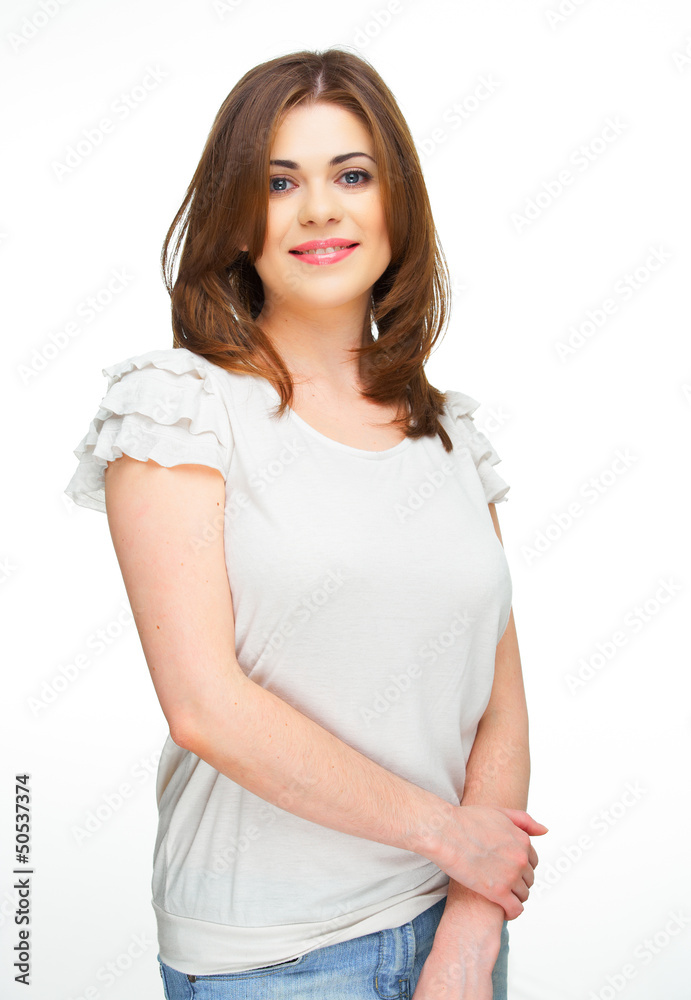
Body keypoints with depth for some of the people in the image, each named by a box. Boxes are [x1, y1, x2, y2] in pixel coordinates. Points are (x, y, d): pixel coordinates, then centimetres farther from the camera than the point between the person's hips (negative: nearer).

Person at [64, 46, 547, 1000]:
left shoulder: (450, 429, 4)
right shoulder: (179, 402, -9)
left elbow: (501, 705, 1)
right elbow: (206, 705, -18)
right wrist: (445, 826, -12)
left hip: (450, 916, 4)